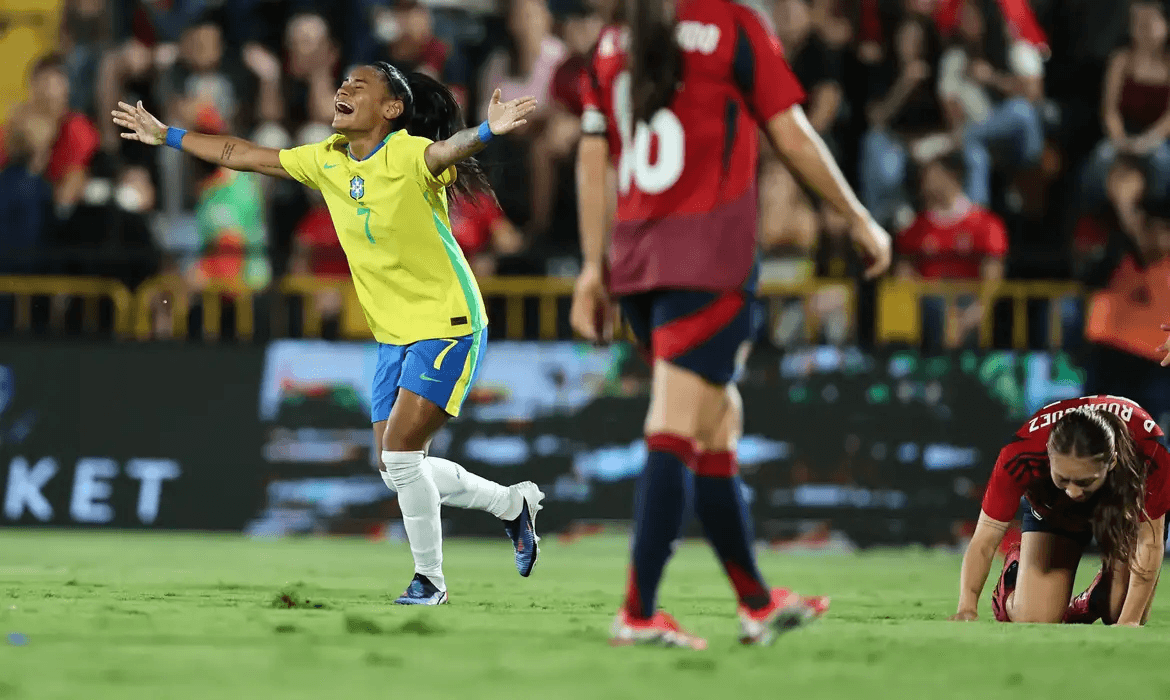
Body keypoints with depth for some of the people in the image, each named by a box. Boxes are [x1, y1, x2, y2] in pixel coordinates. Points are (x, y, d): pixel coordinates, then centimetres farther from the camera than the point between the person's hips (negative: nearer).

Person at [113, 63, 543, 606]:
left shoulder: (410, 156, -19)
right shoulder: (327, 161, 2)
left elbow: (448, 149, -41)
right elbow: (246, 155, 13)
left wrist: (486, 131, -63)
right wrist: (168, 136, 18)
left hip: (447, 326, -8)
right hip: (393, 334, 8)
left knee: (400, 454, -16)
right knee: (397, 471, 8)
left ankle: (429, 580, 1)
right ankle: (513, 503, 28)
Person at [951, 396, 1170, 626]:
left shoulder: (1149, 450, -43)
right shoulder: (1021, 456, -41)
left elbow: (1149, 541, -34)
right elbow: (984, 539, -35)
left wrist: (1129, 621, -40)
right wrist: (967, 608, -49)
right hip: (1051, 509, 0)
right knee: (1034, 620, -13)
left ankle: (1089, 605, 24)